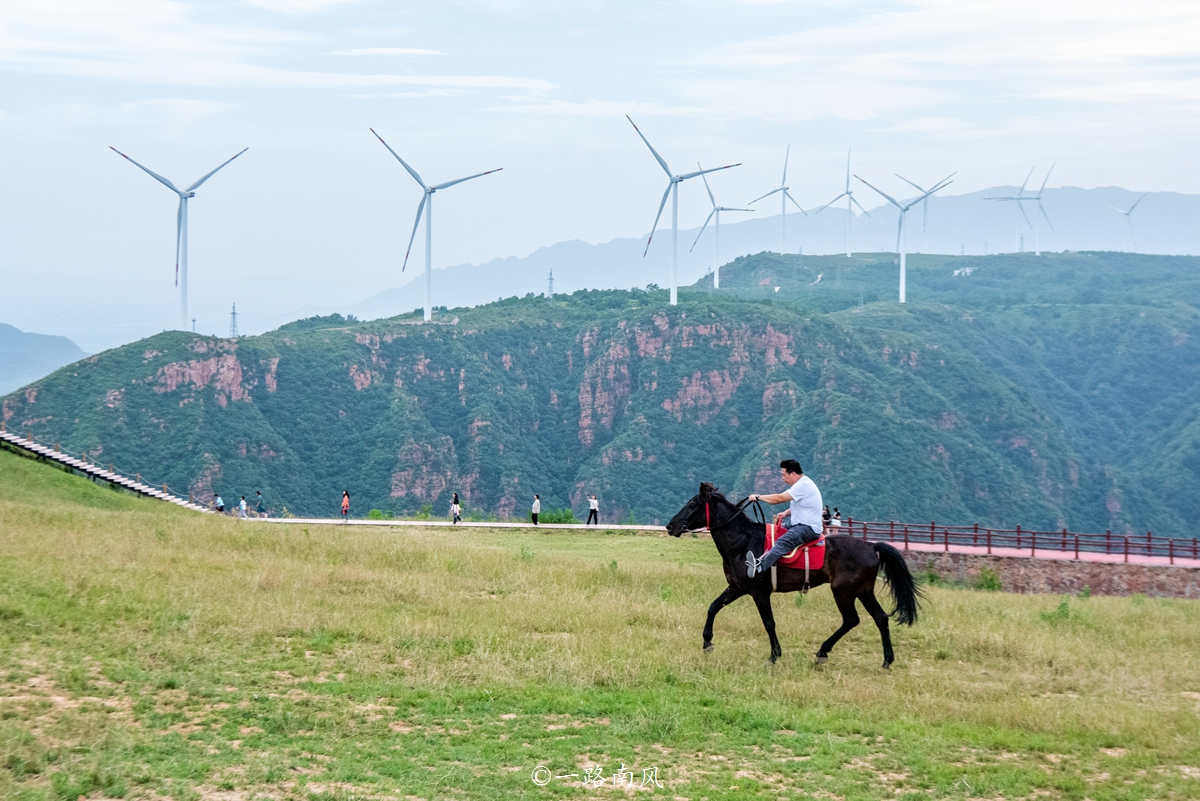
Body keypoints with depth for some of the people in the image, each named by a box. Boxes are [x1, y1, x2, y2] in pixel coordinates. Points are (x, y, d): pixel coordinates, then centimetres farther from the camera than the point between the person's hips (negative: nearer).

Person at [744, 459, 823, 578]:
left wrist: (758, 497, -12)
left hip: (809, 528, -12)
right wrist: (786, 513, 6)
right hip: (799, 524, 12)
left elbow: (779, 498, -23)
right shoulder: (802, 484, 15)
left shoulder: (803, 485, -18)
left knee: (783, 542, -31)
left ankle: (759, 566, -48)